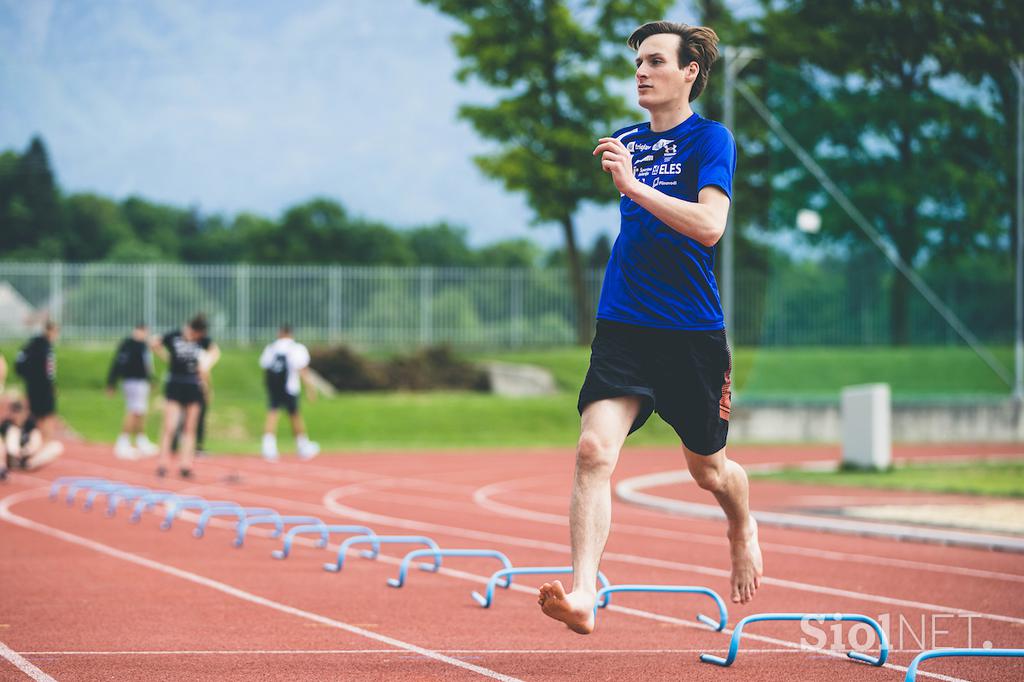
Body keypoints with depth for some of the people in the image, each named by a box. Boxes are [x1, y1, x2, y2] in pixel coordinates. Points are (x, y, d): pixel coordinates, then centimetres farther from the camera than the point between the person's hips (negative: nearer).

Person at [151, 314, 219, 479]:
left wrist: (206, 365, 1)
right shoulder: (173, 336, -8)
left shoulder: (203, 340, 0)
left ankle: (185, 465, 9)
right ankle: (163, 464, -2)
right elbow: (154, 343, 6)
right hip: (174, 386, -3)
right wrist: (167, 357, 0)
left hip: (193, 387, 3)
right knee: (169, 427, -8)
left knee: (190, 428, 5)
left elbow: (215, 351, 18)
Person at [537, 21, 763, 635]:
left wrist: (633, 185, -28)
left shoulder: (710, 140, -7)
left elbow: (710, 225, -24)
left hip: (692, 333, -3)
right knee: (595, 450, -19)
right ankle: (582, 595, -26)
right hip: (623, 327, 4)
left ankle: (743, 529, 49)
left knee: (708, 468, 15)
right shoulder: (627, 140, 11)